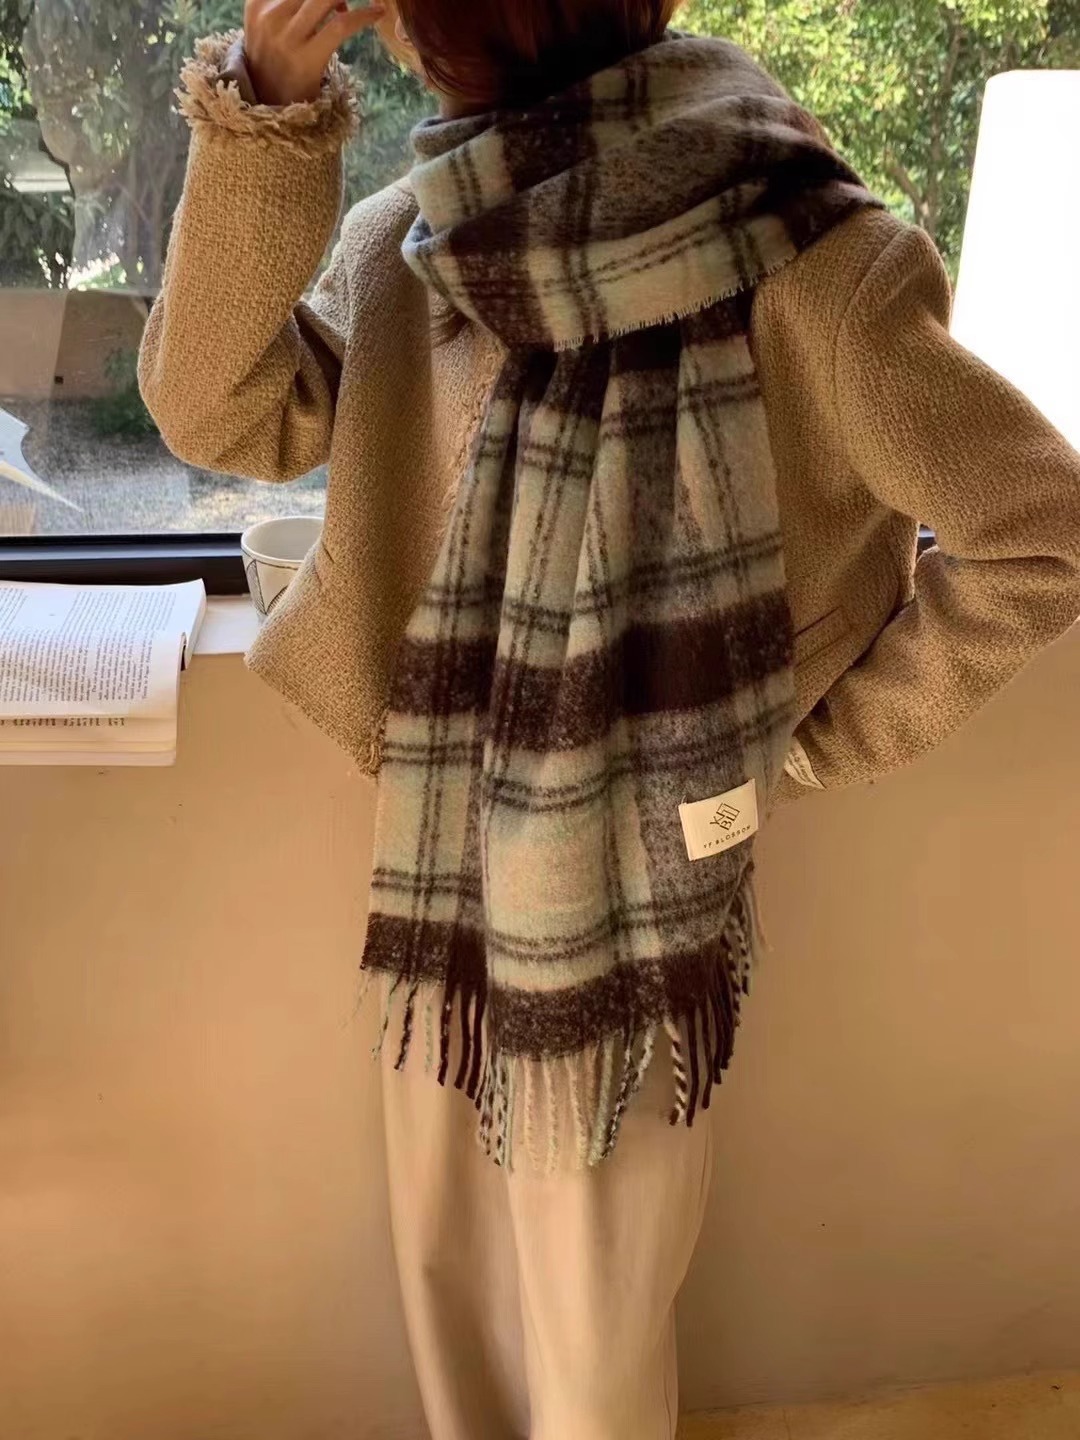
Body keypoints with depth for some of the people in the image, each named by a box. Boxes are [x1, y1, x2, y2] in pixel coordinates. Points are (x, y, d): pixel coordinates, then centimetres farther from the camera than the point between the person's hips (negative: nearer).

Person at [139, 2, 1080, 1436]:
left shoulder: (776, 245, -16)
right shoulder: (414, 239, 0)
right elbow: (222, 413, -7)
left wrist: (812, 748, -8)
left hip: (633, 895, -5)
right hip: (451, 885, 5)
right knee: (447, 1259, 25)